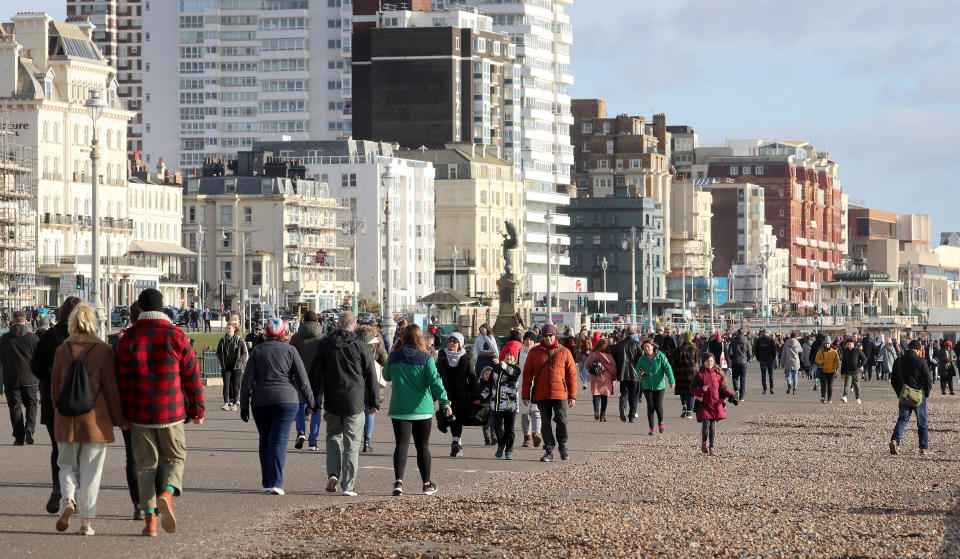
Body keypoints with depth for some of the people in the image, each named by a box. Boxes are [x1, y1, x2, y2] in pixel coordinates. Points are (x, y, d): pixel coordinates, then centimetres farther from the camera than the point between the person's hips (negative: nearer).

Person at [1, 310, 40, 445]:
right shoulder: (33, 338, -5)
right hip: (30, 378, 0)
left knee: (15, 406, 6)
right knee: (31, 404, 13)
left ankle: (19, 437, 3)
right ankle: (30, 427, -11)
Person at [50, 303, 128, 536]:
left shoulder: (62, 351, 0)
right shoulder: (103, 351, -8)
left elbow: (55, 388, 6)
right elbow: (111, 388, -6)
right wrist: (120, 419, 4)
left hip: (66, 420, 2)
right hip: (95, 420, -2)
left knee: (68, 465, 17)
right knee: (91, 471, 6)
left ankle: (68, 500, -10)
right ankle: (86, 521, 6)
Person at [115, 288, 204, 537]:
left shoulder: (128, 339, -1)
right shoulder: (177, 336, -3)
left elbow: (121, 379, 2)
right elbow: (191, 375, -2)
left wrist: (122, 414, 10)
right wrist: (197, 409, 8)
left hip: (139, 414, 1)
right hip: (171, 413, -1)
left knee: (146, 465, 8)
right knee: (175, 458, 13)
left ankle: (150, 519, 4)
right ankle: (167, 493, -16)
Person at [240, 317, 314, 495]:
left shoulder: (257, 351, 2)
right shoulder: (290, 350, -1)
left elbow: (247, 380, -1)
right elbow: (302, 379, -3)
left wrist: (244, 405, 4)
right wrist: (311, 402, 7)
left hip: (261, 401, 1)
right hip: (286, 400, -1)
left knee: (265, 440, 16)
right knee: (279, 441, -4)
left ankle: (266, 482, 20)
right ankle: (275, 483, -15)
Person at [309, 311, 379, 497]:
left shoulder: (324, 344, 2)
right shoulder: (362, 347, -3)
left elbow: (315, 374, 5)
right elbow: (371, 377, 1)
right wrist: (374, 402, 10)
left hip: (332, 401, 2)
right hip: (355, 402, -2)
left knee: (333, 436, 19)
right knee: (352, 443, 3)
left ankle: (333, 474, 0)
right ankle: (348, 485, -1)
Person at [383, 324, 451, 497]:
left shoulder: (394, 356, -1)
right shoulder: (426, 358, -7)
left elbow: (386, 376, 15)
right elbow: (435, 381, -13)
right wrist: (445, 402, -13)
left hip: (399, 409, 1)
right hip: (422, 409, -1)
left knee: (402, 444, -3)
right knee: (423, 446, 10)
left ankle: (398, 481, -21)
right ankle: (427, 484, 19)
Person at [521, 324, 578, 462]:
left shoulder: (564, 352, 4)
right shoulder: (534, 352, 6)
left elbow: (572, 375, 5)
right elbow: (527, 374, 8)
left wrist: (572, 396, 0)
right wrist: (526, 395, 3)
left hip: (559, 394, -1)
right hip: (541, 395, 1)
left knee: (561, 420, -8)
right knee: (545, 423, 4)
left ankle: (563, 446, 13)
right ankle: (549, 451, 12)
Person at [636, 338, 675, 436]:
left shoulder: (660, 356, -6)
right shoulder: (642, 359, 2)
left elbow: (667, 368, -9)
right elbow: (638, 370, 10)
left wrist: (671, 381, -19)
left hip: (659, 385, -2)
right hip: (647, 386, 2)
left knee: (658, 406, -5)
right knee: (650, 406, -3)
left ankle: (660, 422, 26)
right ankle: (651, 428, 6)